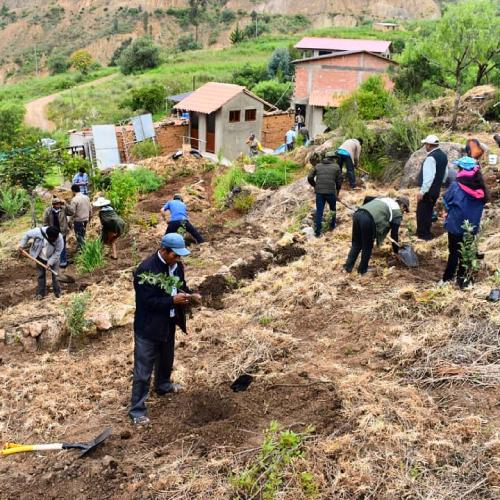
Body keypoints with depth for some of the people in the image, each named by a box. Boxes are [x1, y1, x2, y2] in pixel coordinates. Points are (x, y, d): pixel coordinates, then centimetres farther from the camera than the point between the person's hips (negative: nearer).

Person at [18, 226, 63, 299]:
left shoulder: (59, 238, -31)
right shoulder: (39, 232, -31)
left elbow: (58, 252, -21)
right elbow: (27, 234, -11)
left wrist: (50, 262, -23)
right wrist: (22, 245, -8)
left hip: (53, 259, -1)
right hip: (40, 258, 1)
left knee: (55, 275, 4)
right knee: (41, 274, 10)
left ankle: (57, 291, 22)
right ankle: (40, 293, 23)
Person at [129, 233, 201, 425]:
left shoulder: (176, 265, -3)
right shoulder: (146, 269, -26)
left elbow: (181, 286, 12)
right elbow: (147, 301, -26)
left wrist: (189, 295, -9)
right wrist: (173, 301, -31)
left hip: (168, 323, 8)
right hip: (149, 326, -8)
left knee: (166, 360, 29)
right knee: (143, 369, 0)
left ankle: (163, 385, 55)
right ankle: (137, 409, 11)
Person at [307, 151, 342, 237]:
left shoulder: (317, 166, 11)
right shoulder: (336, 167, 5)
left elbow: (310, 178, 6)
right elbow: (339, 180, 4)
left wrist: (315, 186, 21)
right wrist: (337, 190, 21)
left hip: (319, 192, 2)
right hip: (331, 192, -2)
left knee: (319, 211, 5)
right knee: (333, 209, 23)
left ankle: (317, 232, 2)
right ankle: (332, 225, 33)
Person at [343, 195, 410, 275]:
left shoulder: (387, 200, 32)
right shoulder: (398, 213, 15)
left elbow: (367, 198, 28)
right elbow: (394, 233, 16)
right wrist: (396, 251, 26)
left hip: (358, 214, 7)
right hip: (368, 219, -7)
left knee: (356, 244, 21)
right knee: (367, 247, 14)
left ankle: (348, 266, 24)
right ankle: (362, 270, 26)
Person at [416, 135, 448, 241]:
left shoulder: (431, 157, -21)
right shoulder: (443, 155, 8)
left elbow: (429, 176, -26)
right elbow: (445, 173, 15)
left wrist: (422, 191, -24)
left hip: (429, 190, -9)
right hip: (437, 190, 9)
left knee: (422, 212, 0)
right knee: (428, 212, 19)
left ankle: (423, 235, 5)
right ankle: (426, 233, 27)